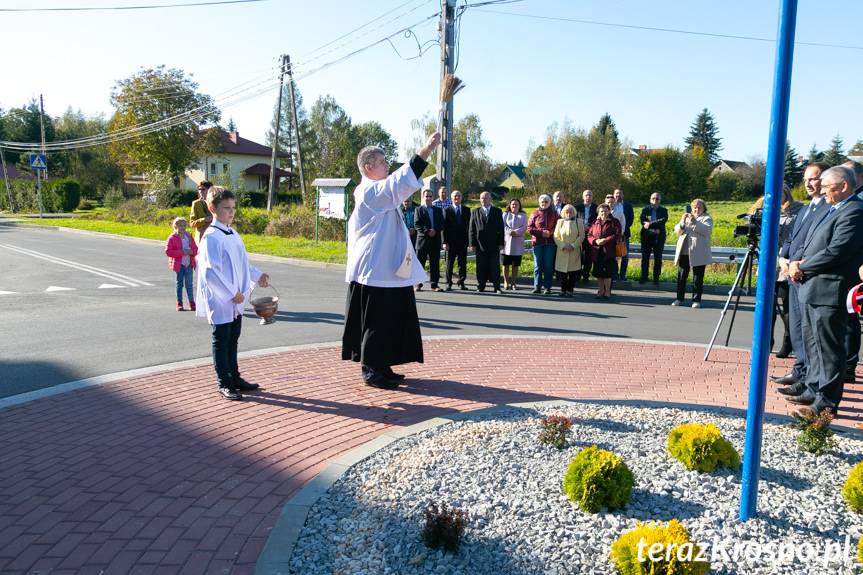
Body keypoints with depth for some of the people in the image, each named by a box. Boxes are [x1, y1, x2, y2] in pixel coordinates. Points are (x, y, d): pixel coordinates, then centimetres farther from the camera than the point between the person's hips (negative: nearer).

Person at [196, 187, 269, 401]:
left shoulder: (233, 235, 9)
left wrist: (257, 275, 7)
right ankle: (224, 384, 13)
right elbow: (210, 272, -22)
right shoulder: (211, 237, -17)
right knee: (221, 341, 3)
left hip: (236, 302, 8)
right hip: (220, 302, -8)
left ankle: (234, 377, 28)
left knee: (233, 340, 16)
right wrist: (231, 294, -21)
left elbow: (243, 262, 21)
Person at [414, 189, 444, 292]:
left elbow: (442, 224, 8)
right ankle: (418, 284, 6)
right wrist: (427, 231, -15)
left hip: (435, 240, 3)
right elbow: (416, 224, -5)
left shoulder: (438, 210, 16)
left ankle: (434, 285, 8)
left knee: (435, 264, 3)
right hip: (422, 240, -3)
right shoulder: (418, 209, 6)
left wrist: (435, 230, -10)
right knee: (420, 263, -2)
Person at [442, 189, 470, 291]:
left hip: (463, 241, 2)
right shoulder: (447, 210, 2)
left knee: (463, 263, 5)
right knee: (449, 263, 3)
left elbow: (469, 225, 7)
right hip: (451, 242, -2)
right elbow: (444, 227, -2)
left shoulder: (467, 210, 9)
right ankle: (449, 283, 11)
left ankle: (461, 282, 15)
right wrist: (444, 242, -10)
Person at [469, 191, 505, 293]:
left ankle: (497, 287, 4)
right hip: (480, 244, 0)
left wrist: (501, 243, -2)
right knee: (481, 267, 3)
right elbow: (471, 229, 6)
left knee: (495, 267, 0)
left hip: (494, 245, 0)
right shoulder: (475, 212, 10)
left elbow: (501, 228, 6)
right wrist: (472, 243, -2)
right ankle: (481, 286, 10)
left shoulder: (497, 211, 9)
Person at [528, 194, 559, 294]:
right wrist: (541, 232, -10)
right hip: (537, 242, 0)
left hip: (550, 243, 0)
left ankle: (547, 287, 5)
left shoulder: (553, 214, 9)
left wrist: (550, 233, -13)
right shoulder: (535, 213, 7)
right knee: (537, 266, 1)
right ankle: (537, 286, 7)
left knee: (548, 266, 1)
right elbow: (529, 228, 2)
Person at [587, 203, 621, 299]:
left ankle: (607, 292, 4)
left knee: (607, 272, -6)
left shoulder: (614, 222, 3)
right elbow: (589, 235, 12)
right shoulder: (595, 223, 15)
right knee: (599, 273, 7)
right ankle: (601, 290, 18)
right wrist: (595, 241, -9)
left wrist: (605, 240, -16)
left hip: (609, 251, -4)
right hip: (597, 251, 4)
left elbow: (618, 235, -7)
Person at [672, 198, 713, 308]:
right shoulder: (687, 217, 20)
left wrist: (695, 222, -23)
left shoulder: (707, 218, 7)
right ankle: (679, 298, 11)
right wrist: (682, 221, -11)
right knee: (681, 276, 5)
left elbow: (707, 230, -13)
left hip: (698, 254, -4)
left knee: (698, 277, -1)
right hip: (684, 252, 4)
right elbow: (677, 231, 9)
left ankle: (696, 300, 4)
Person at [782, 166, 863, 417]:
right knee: (812, 344, 18)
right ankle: (813, 389, 30)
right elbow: (810, 245, 20)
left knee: (829, 349, -4)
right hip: (812, 289, 10)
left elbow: (836, 252, -23)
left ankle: (828, 401, 2)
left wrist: (802, 267, -13)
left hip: (829, 292, -10)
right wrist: (797, 263, 1)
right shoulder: (832, 210, 18)